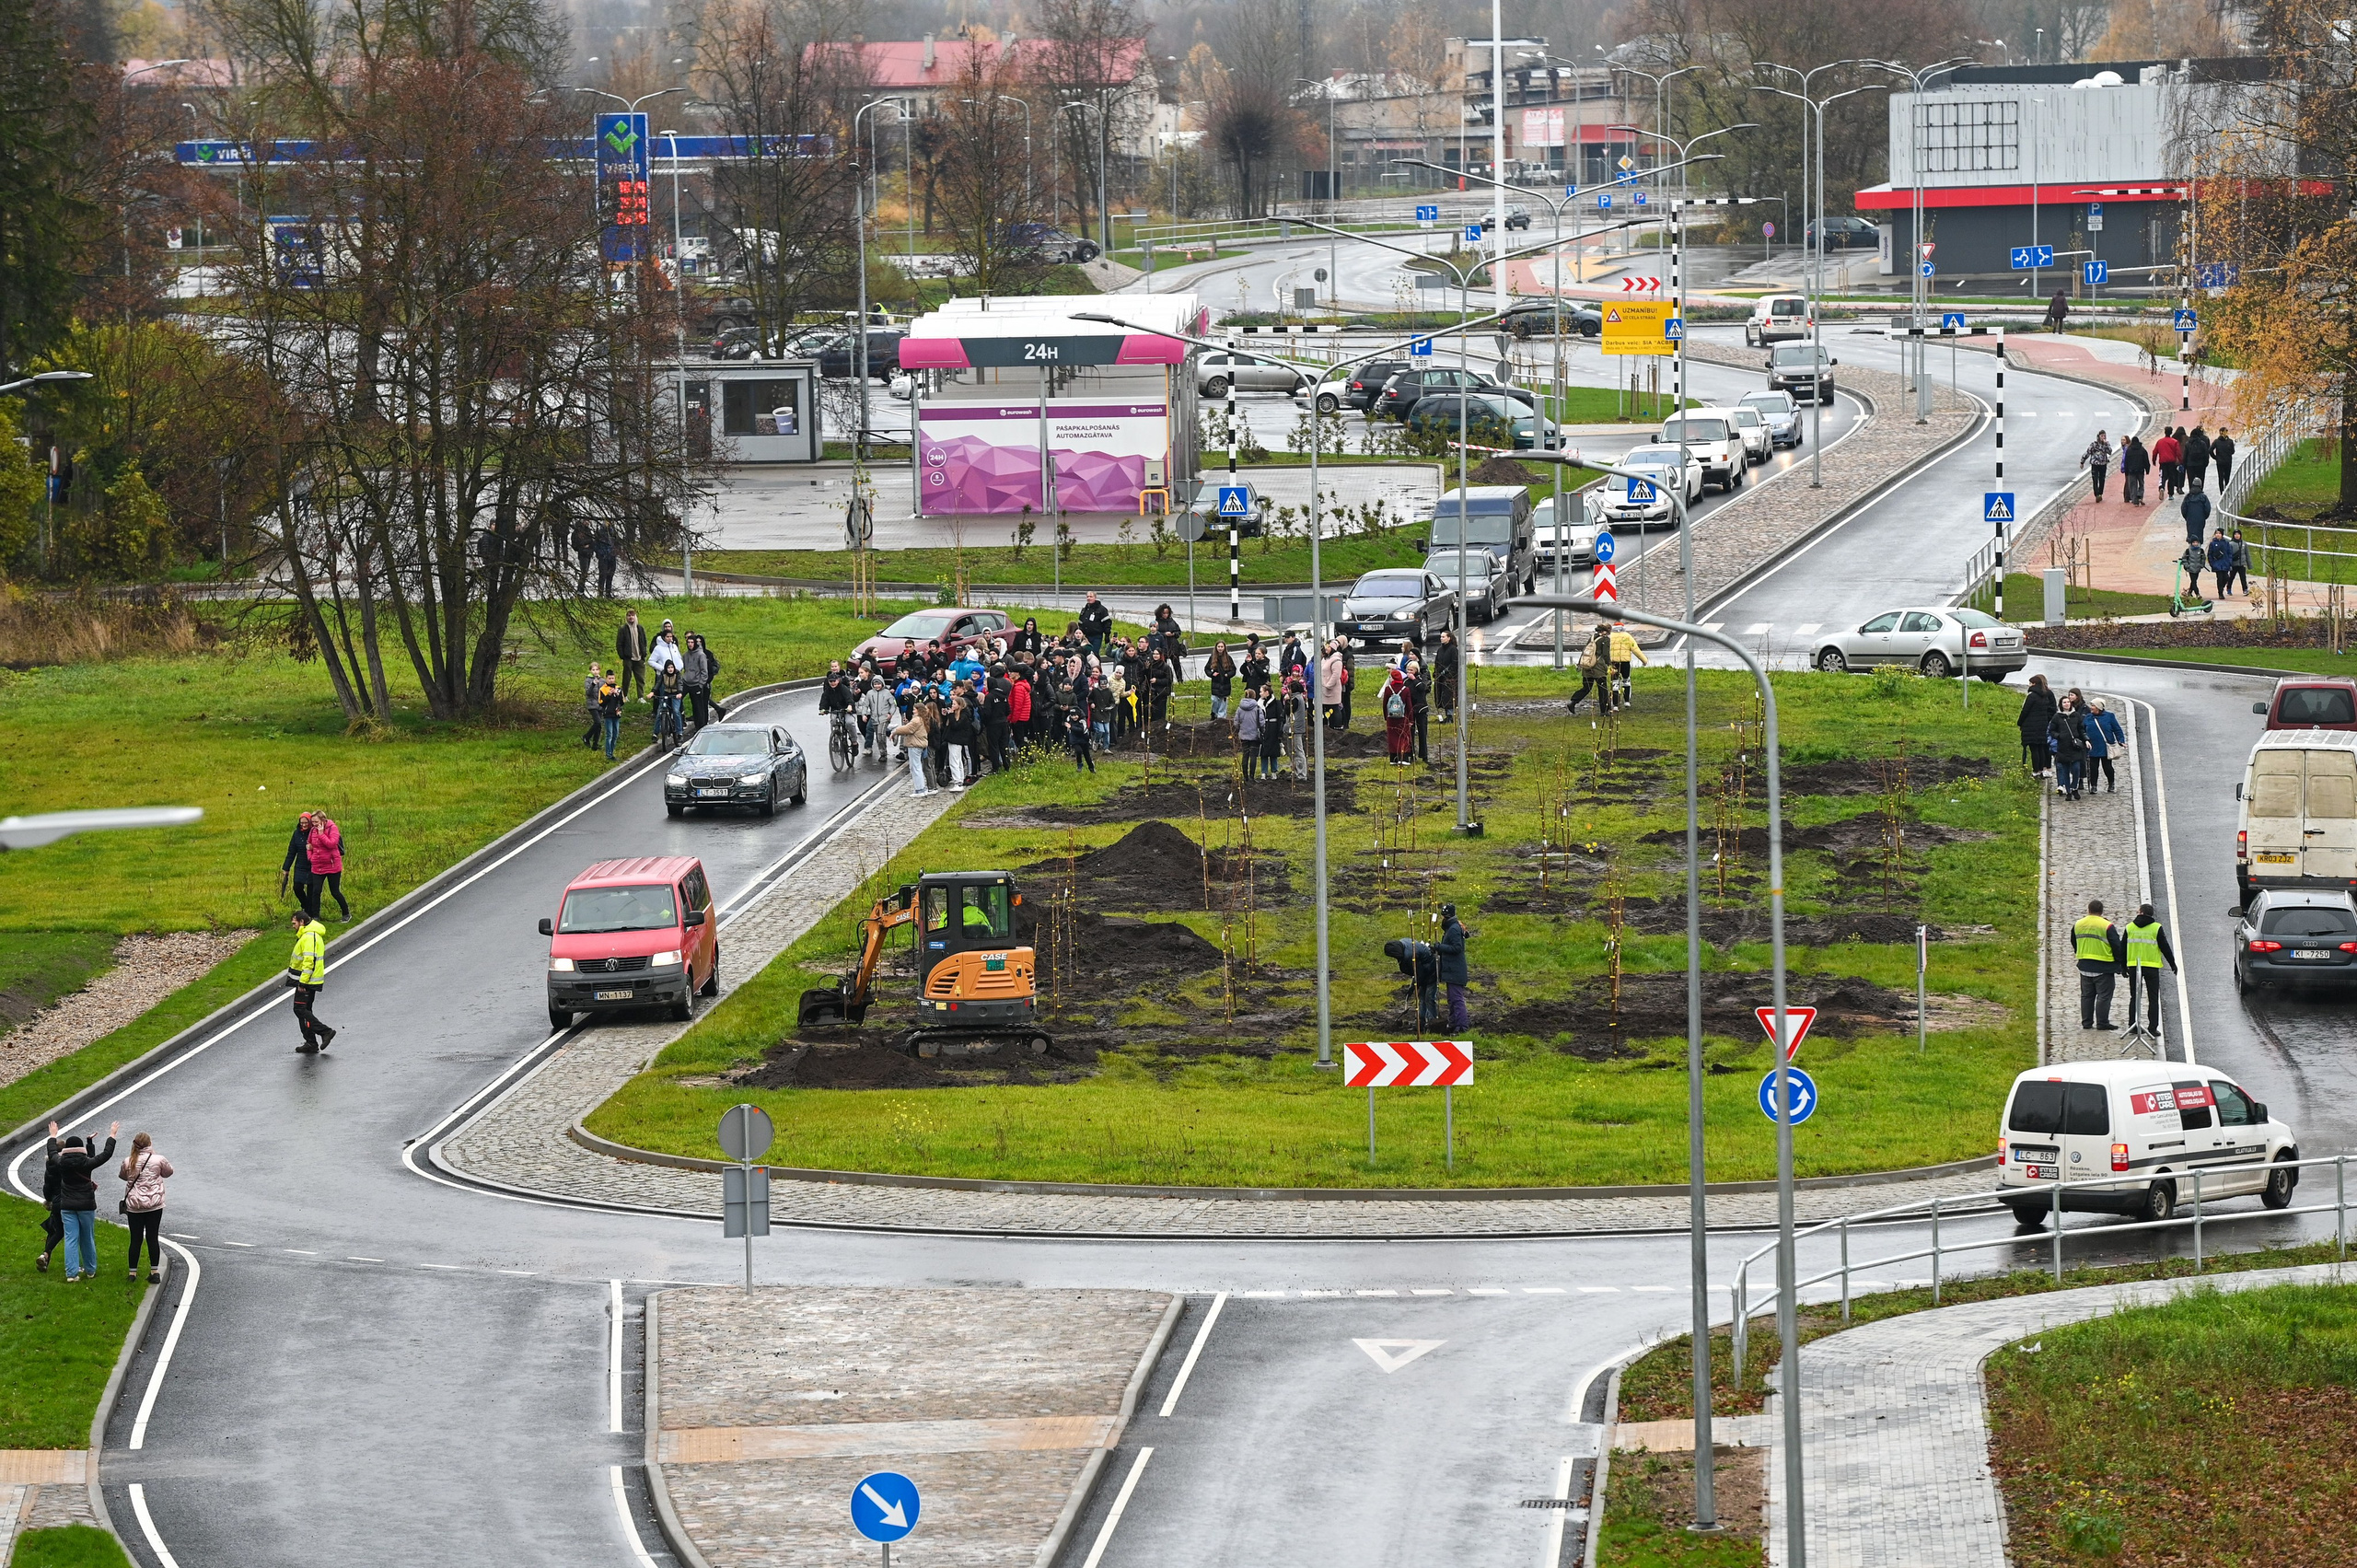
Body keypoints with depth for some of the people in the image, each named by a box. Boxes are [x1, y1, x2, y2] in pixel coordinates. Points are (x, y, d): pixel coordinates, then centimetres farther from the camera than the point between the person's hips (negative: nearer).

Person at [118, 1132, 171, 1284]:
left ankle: (133, 1273, 11)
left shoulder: (128, 1162, -5)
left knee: (135, 1239, 8)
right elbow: (168, 1172, 11)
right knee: (152, 1238, 6)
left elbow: (123, 1176, 11)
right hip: (154, 1204, -1)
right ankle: (154, 1271, 8)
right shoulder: (158, 1160, -8)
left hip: (134, 1206, 1)